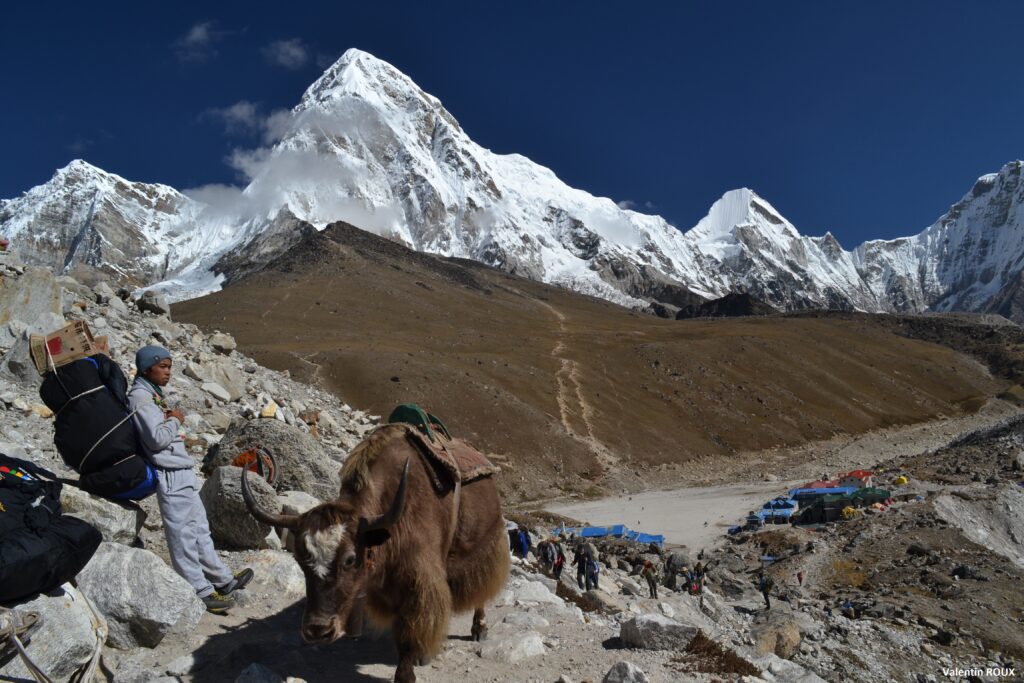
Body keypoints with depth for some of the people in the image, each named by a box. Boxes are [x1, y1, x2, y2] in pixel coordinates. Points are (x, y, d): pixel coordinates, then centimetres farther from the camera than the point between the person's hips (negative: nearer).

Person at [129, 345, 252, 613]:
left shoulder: (152, 394, 17)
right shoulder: (140, 398, -13)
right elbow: (157, 438, -22)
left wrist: (172, 420, 5)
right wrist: (175, 420, -8)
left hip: (182, 471, 11)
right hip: (171, 474, -11)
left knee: (200, 529, 16)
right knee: (182, 535, -2)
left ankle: (223, 580, 24)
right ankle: (202, 591, 4)